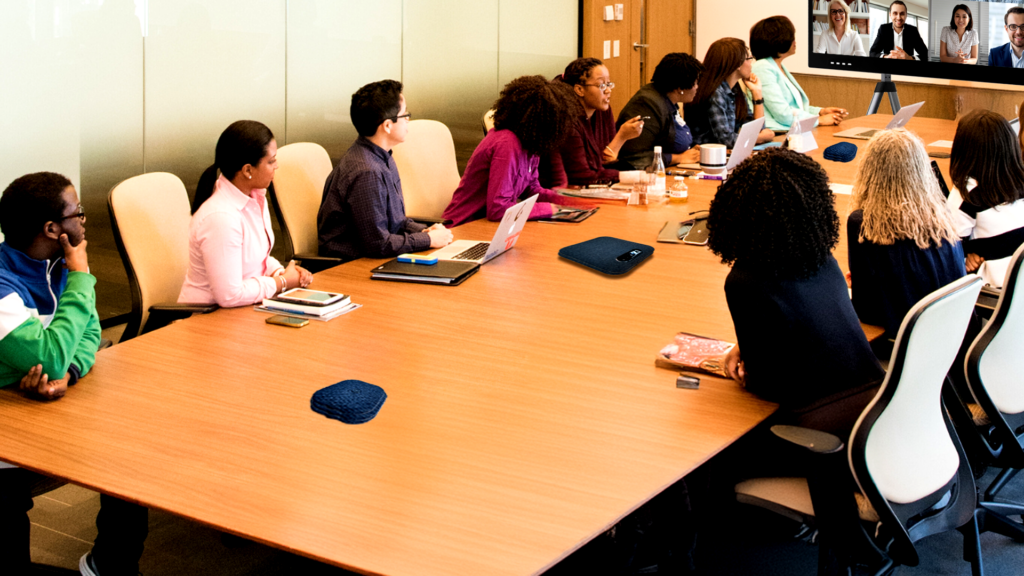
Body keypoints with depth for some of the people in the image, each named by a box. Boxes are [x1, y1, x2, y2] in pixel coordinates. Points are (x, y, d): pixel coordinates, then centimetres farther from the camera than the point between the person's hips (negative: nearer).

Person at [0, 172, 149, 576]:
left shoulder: (59, 261, 0)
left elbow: (89, 332, 2)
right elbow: (50, 358, -33)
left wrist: (68, 373, -21)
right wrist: (80, 277, -22)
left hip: (57, 405, 7)